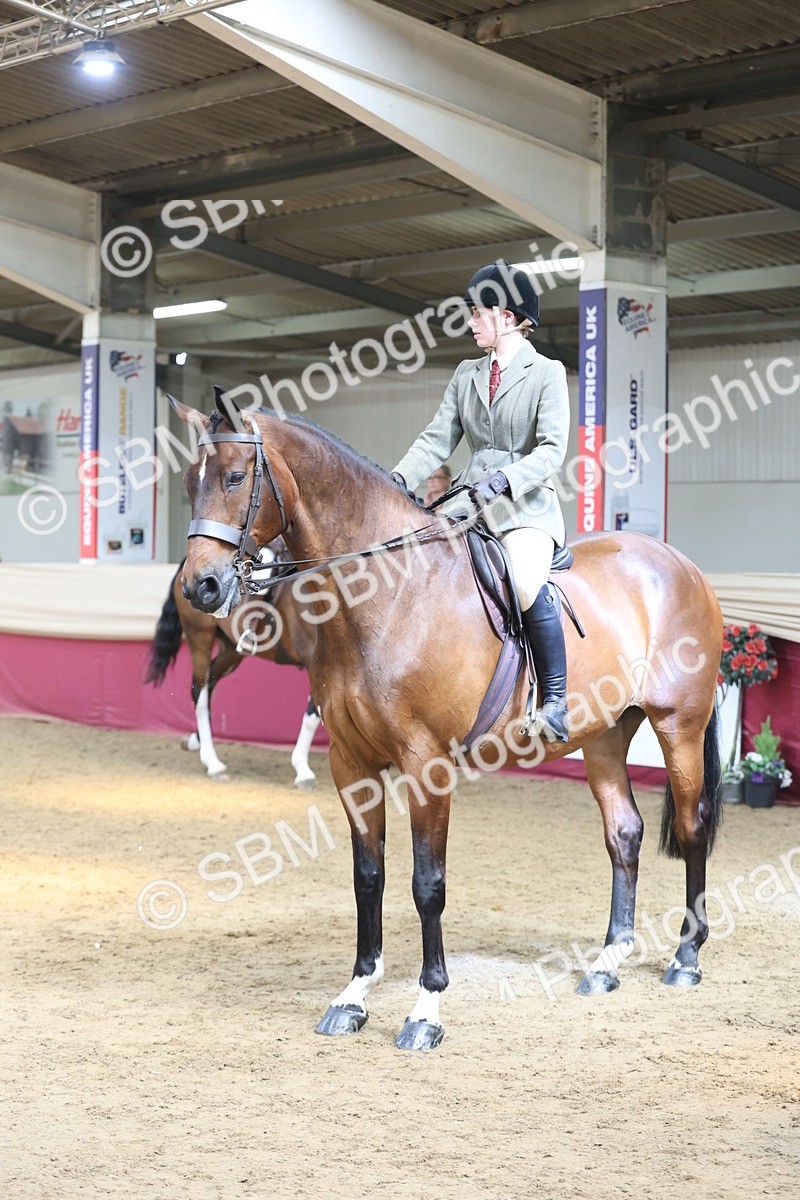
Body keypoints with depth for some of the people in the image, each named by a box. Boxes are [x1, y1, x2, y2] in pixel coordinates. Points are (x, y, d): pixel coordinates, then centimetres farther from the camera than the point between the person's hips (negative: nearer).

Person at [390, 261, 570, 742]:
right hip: (471, 500, 7)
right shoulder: (467, 374, 15)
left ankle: (556, 700, -21)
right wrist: (400, 479, -6)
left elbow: (552, 449, -12)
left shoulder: (547, 373, -2)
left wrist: (504, 478, -28)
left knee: (527, 583, -34)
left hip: (527, 503, -6)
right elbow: (438, 439, 10)